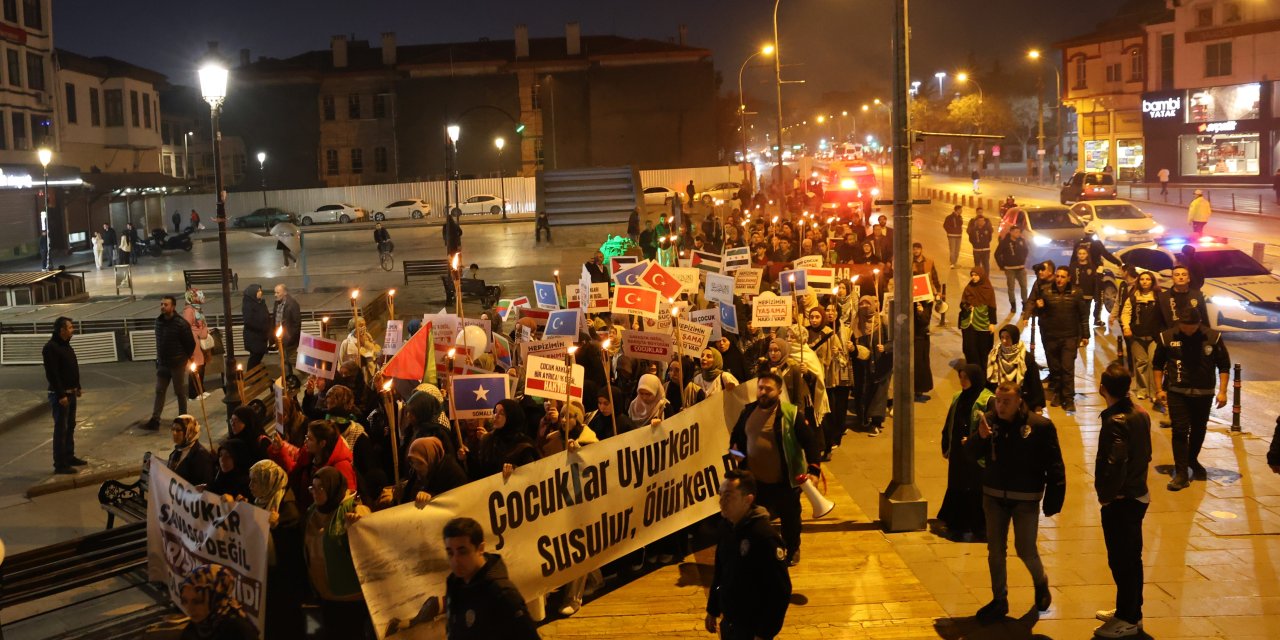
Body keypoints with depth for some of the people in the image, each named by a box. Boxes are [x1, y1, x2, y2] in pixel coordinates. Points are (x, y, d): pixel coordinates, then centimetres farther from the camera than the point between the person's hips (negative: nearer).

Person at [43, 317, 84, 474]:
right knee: (61, 428, -6)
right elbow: (52, 374, -23)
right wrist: (61, 395, -24)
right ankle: (60, 464, -2)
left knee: (70, 426, 17)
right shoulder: (51, 348, -18)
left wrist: (77, 387, 19)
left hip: (70, 392, 10)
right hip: (60, 395, -10)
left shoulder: (66, 345, 12)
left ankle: (69, 457, 27)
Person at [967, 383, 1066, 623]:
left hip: (1026, 498, -3)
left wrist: (1053, 500, -11)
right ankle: (999, 600, 24)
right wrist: (981, 437, -24)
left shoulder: (1040, 425, -12)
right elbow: (972, 454, -3)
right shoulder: (988, 421, -3)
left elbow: (1054, 466, -9)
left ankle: (1040, 583, 33)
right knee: (995, 551, 10)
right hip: (994, 496, 3)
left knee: (1026, 550, 1)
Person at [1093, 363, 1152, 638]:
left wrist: (1106, 494, -17)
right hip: (1139, 495, 9)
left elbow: (1115, 464, -31)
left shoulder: (1115, 422, -24)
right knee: (1132, 557, 19)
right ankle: (1131, 611, 33)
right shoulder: (1141, 414, 3)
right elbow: (1145, 455, 11)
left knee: (1121, 560, 3)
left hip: (1119, 502, -9)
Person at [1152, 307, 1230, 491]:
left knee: (1199, 429, 16)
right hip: (1177, 392, -1)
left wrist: (1222, 391, -5)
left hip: (1204, 393, 1)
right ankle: (1181, 473, -3)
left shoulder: (1213, 337, -7)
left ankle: (1192, 460, 41)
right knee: (1180, 430, -7)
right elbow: (1158, 364, 5)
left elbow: (1224, 365, 0)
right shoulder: (1167, 337, -6)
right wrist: (1159, 389, 3)